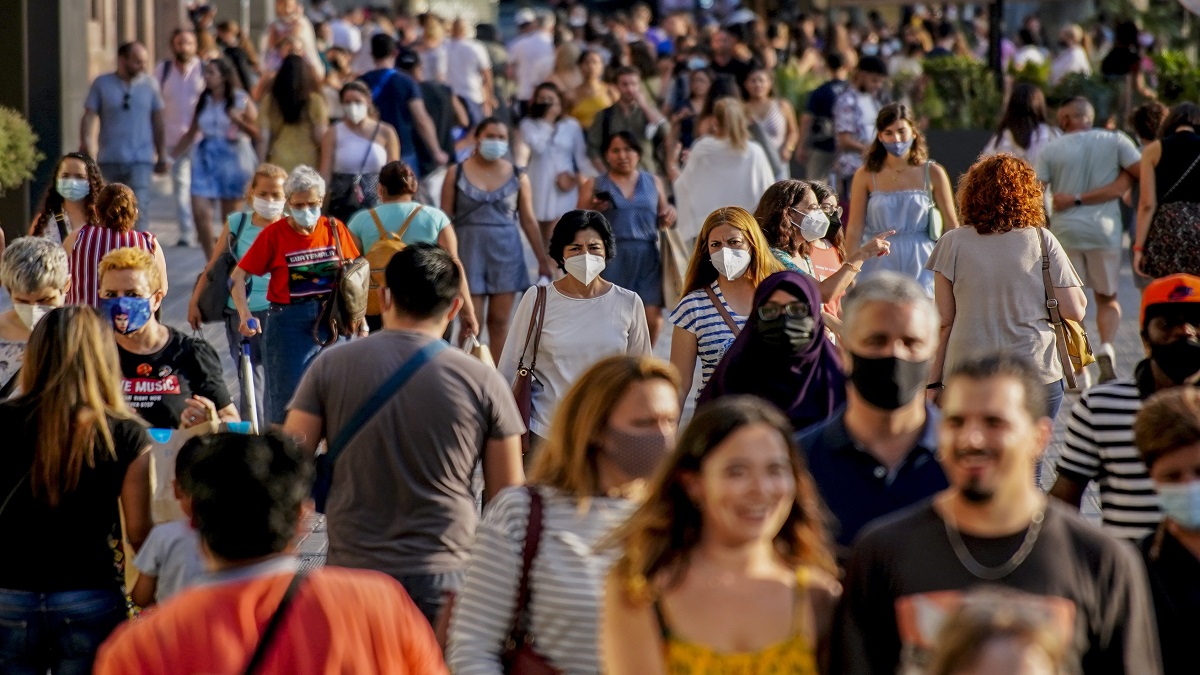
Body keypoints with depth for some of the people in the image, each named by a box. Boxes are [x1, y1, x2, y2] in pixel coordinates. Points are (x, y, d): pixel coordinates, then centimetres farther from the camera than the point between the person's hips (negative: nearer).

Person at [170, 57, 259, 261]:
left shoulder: (241, 100, -3)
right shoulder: (204, 101, 10)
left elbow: (256, 132, -8)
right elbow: (191, 133, 16)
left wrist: (239, 120, -25)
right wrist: (171, 157, 14)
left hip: (232, 160, -4)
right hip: (205, 159, 4)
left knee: (231, 217, 2)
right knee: (200, 211, -9)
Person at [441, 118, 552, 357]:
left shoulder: (518, 177, 4)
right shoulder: (456, 173, 0)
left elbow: (528, 220, 7)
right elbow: (445, 220, 0)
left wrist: (543, 260, 5)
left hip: (506, 252, 2)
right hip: (469, 250, -1)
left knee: (499, 321, 5)